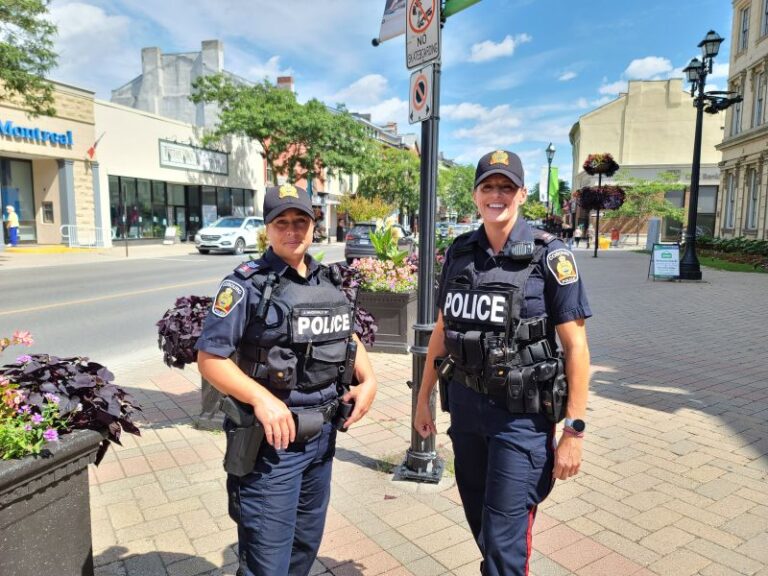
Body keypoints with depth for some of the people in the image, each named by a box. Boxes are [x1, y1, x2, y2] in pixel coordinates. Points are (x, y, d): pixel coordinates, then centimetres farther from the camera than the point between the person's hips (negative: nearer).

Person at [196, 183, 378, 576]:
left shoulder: (328, 282, 7)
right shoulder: (247, 285, -12)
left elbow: (349, 338, 19)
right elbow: (209, 358, -15)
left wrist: (368, 380, 3)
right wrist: (261, 398, -27)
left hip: (322, 437, 6)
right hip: (271, 441, -6)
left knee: (306, 544, 23)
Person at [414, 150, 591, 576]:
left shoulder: (549, 256, -11)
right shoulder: (459, 253, 4)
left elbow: (576, 346, -10)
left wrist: (574, 430, -12)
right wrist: (424, 397, 13)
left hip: (521, 414, -5)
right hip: (464, 405, 5)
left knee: (504, 538, 1)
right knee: (480, 522, 20)